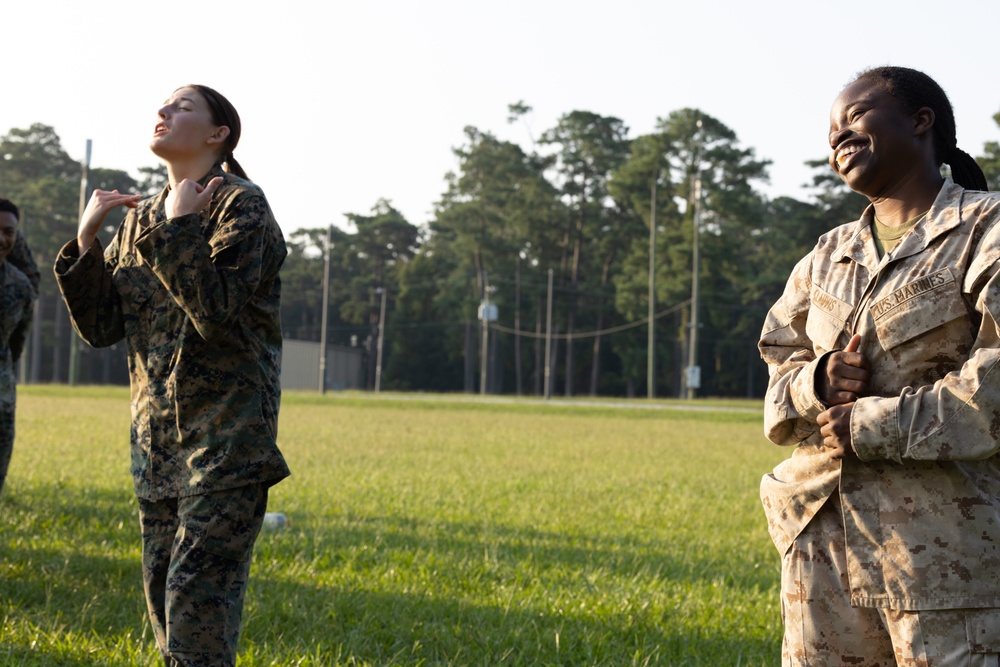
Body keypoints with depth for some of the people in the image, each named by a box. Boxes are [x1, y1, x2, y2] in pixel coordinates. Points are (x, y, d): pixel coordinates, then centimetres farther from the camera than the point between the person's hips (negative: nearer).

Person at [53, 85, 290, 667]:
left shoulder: (241, 205, -7)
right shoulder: (141, 219, 14)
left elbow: (217, 311, -21)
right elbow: (101, 326, 8)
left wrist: (179, 231, -17)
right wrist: (87, 240, 0)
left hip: (225, 437, -7)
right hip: (157, 437, 7)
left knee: (197, 598, -13)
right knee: (163, 591, 9)